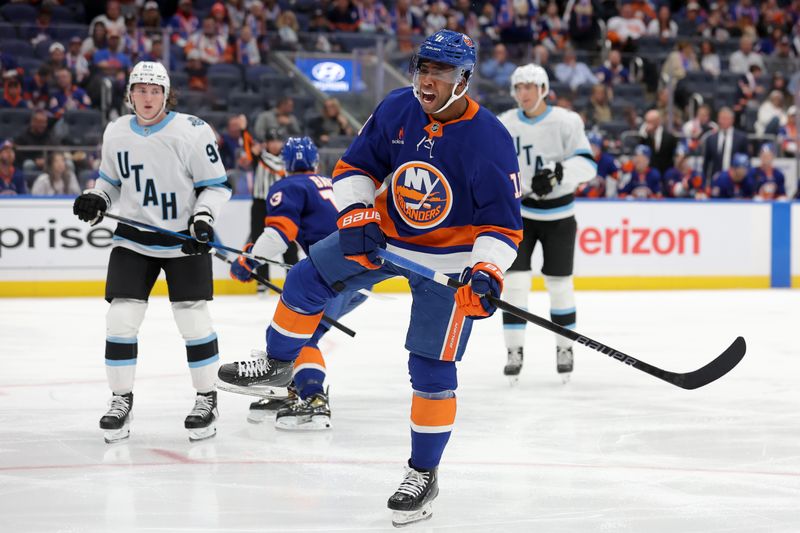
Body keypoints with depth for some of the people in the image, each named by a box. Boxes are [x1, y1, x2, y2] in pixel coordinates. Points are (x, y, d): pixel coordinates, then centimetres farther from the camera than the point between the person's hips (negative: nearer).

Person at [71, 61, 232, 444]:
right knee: (121, 318, -4)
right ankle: (121, 401, 9)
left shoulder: (193, 131, -12)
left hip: (185, 239, -3)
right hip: (134, 237, 3)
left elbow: (216, 185, -7)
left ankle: (206, 400, 12)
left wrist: (203, 217, -21)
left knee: (193, 319, -3)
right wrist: (96, 201, -4)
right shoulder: (116, 133, 1)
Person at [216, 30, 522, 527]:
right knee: (308, 278, -2)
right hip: (383, 234, 5)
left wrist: (486, 273, -34)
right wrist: (356, 216, -16)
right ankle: (278, 364, 24)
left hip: (450, 259, -4)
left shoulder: (489, 140, -24)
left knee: (432, 368, -5)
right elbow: (356, 165, 0)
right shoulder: (396, 110, -12)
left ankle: (424, 475, 8)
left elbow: (503, 224, -19)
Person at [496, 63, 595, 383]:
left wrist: (558, 173, -32)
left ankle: (564, 348, 21)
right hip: (519, 213, 2)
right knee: (515, 281, -7)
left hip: (558, 215, -1)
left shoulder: (566, 121, -10)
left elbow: (586, 164, -16)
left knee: (559, 283, 5)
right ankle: (514, 352, 1)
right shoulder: (504, 125, -2)